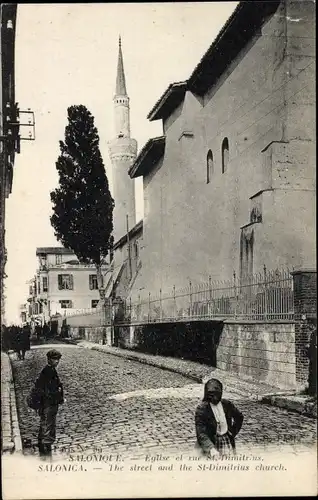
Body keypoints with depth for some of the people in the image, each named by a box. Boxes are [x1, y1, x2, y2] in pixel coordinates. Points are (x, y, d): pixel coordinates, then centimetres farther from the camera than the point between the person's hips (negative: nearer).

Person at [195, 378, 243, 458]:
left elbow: (239, 417, 20)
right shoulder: (201, 409, -13)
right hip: (211, 443, -3)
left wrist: (233, 432, 8)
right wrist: (211, 448, -35)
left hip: (228, 441, 3)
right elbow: (200, 433, -20)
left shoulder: (227, 404, 1)